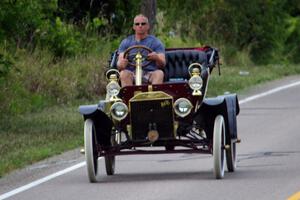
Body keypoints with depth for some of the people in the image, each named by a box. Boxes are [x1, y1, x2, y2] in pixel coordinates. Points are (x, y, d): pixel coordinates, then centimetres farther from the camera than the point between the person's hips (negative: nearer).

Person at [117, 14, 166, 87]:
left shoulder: (155, 42, 11)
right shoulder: (126, 42, 15)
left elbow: (162, 64, 1)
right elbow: (119, 65, 5)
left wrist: (156, 58, -24)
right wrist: (121, 64, -21)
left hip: (150, 74, -1)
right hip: (132, 74, 1)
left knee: (159, 73, -32)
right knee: (124, 74, -31)